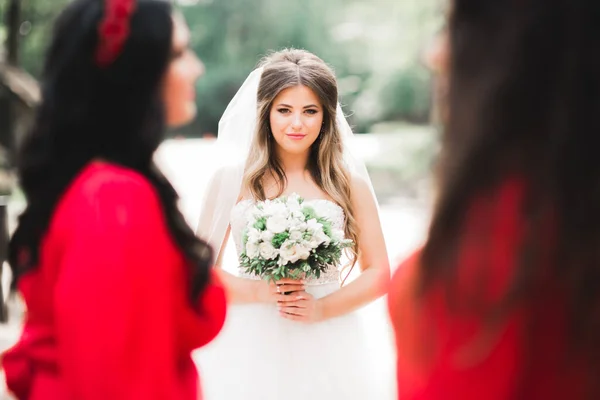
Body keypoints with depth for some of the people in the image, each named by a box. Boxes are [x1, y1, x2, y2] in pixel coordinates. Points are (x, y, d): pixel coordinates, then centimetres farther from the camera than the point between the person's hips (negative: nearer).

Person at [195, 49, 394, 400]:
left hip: (328, 344, 1)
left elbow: (379, 274, 3)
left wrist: (321, 308, -11)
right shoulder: (233, 179, 0)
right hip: (253, 347, 0)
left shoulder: (347, 180, 2)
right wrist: (259, 292, -13)